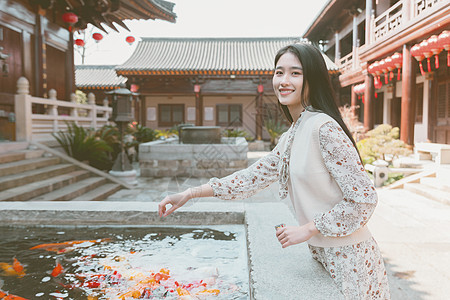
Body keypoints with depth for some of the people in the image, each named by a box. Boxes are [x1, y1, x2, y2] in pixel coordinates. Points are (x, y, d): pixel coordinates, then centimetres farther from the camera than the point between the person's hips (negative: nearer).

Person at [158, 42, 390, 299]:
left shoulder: (324, 127, -21)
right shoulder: (291, 136, 6)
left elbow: (364, 199, -21)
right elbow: (254, 177, 9)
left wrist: (307, 229, -19)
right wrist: (190, 194, 5)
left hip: (348, 258, -7)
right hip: (323, 255, 8)